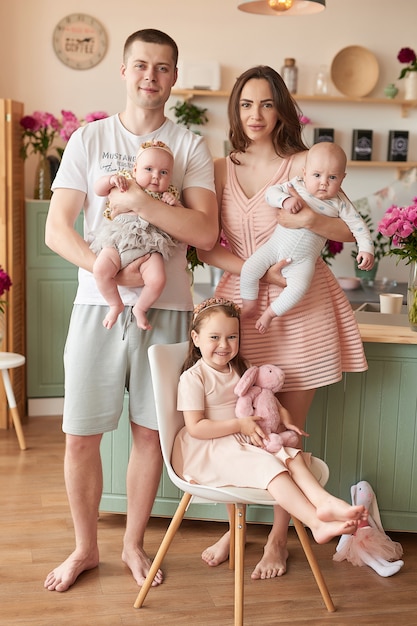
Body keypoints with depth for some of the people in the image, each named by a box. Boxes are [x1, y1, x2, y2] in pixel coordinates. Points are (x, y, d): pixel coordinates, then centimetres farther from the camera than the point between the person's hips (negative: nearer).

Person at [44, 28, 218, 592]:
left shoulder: (190, 148, 5)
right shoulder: (89, 139, 5)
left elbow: (205, 232, -8)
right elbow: (56, 230, -2)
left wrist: (138, 200, -17)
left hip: (164, 307, 0)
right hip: (98, 304, 0)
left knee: (150, 430, 9)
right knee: (80, 436, 3)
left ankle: (134, 544, 30)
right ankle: (85, 548, 26)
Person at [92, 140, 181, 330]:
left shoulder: (169, 195, 16)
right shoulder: (126, 182, 15)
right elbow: (98, 190, 14)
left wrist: (174, 204, -4)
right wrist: (111, 179, -5)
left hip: (149, 245, 0)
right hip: (117, 240, 0)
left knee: (157, 279, -24)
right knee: (100, 270, -23)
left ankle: (140, 308, 6)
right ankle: (115, 304, 4)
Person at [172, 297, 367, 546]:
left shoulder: (239, 370, 12)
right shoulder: (193, 378, -11)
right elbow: (195, 428, -17)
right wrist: (240, 425, -17)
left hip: (242, 442, 8)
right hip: (207, 450, -8)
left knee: (293, 456, -16)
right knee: (268, 465, -27)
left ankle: (325, 502, -37)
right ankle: (317, 523, -36)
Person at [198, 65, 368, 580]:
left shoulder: (304, 164, 0)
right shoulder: (220, 170, 6)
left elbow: (350, 231, 0)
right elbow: (206, 248, 0)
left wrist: (310, 219, -20)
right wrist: (260, 270, -15)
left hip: (299, 309, -2)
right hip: (242, 305, 2)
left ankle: (278, 538, 22)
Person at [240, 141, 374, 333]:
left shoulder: (339, 204, -1)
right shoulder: (296, 186, 0)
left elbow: (358, 225, 0)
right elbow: (271, 192, -6)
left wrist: (366, 249, -13)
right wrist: (285, 200, -27)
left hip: (303, 259, -1)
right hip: (275, 245, 2)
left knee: (299, 288, -25)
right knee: (249, 269, -12)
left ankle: (270, 313, -3)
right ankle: (248, 307, 11)